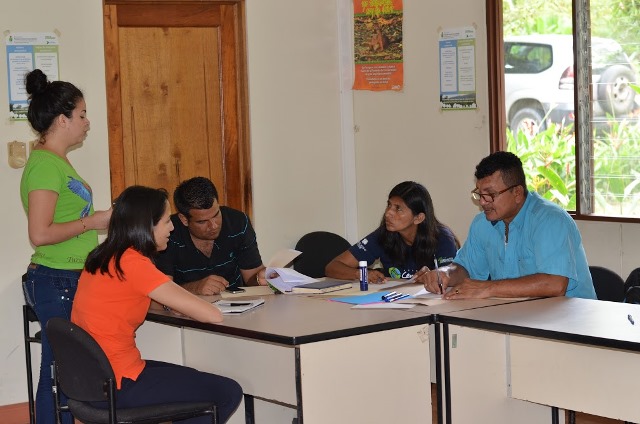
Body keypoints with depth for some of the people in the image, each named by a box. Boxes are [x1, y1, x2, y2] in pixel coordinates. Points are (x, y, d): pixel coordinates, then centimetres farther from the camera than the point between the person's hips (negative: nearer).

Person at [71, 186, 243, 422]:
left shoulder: (103, 257, 7)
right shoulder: (133, 263, -19)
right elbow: (212, 315, -19)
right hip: (117, 386, -9)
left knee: (195, 381, 27)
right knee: (228, 393, 1)